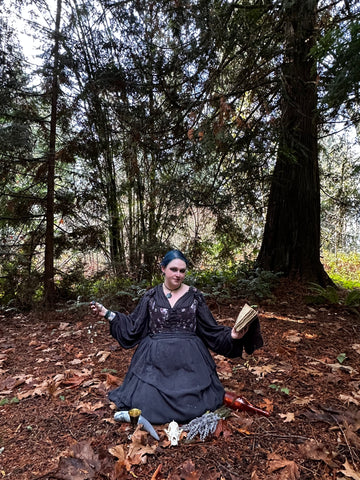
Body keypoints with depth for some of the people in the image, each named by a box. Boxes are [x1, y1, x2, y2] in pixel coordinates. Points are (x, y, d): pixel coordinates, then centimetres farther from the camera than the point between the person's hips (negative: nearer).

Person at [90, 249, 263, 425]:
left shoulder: (194, 296, 0)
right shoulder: (151, 296, 2)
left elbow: (211, 329, 2)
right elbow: (133, 325, 7)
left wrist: (231, 335, -14)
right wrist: (108, 314, 1)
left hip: (188, 359, 0)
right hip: (156, 357, 1)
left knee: (191, 403, -6)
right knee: (147, 402, -3)